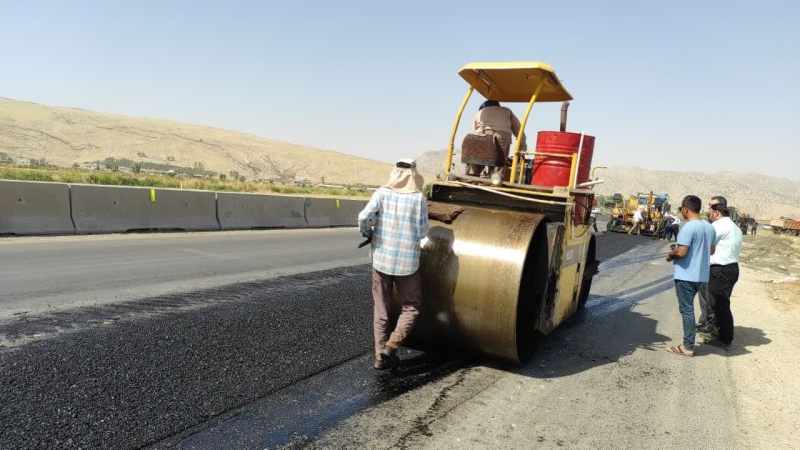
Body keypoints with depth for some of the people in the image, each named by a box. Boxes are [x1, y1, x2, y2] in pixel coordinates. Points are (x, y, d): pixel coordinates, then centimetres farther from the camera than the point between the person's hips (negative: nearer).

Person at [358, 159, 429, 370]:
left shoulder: (382, 193, -4)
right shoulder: (419, 198, -7)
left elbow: (364, 217, -15)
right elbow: (423, 233, -2)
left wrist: (367, 233, 4)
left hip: (381, 259, 2)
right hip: (407, 262, -2)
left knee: (381, 311, 14)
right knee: (411, 308, 15)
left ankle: (381, 355, 17)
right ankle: (391, 345, -1)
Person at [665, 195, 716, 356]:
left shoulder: (689, 227, -19)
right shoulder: (709, 227, 8)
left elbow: (681, 252, -24)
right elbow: (711, 251, 18)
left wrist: (670, 254, -5)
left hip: (686, 275, -8)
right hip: (702, 276, 8)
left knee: (686, 309, -1)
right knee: (688, 308, 18)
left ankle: (688, 347, 4)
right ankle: (688, 342, 24)